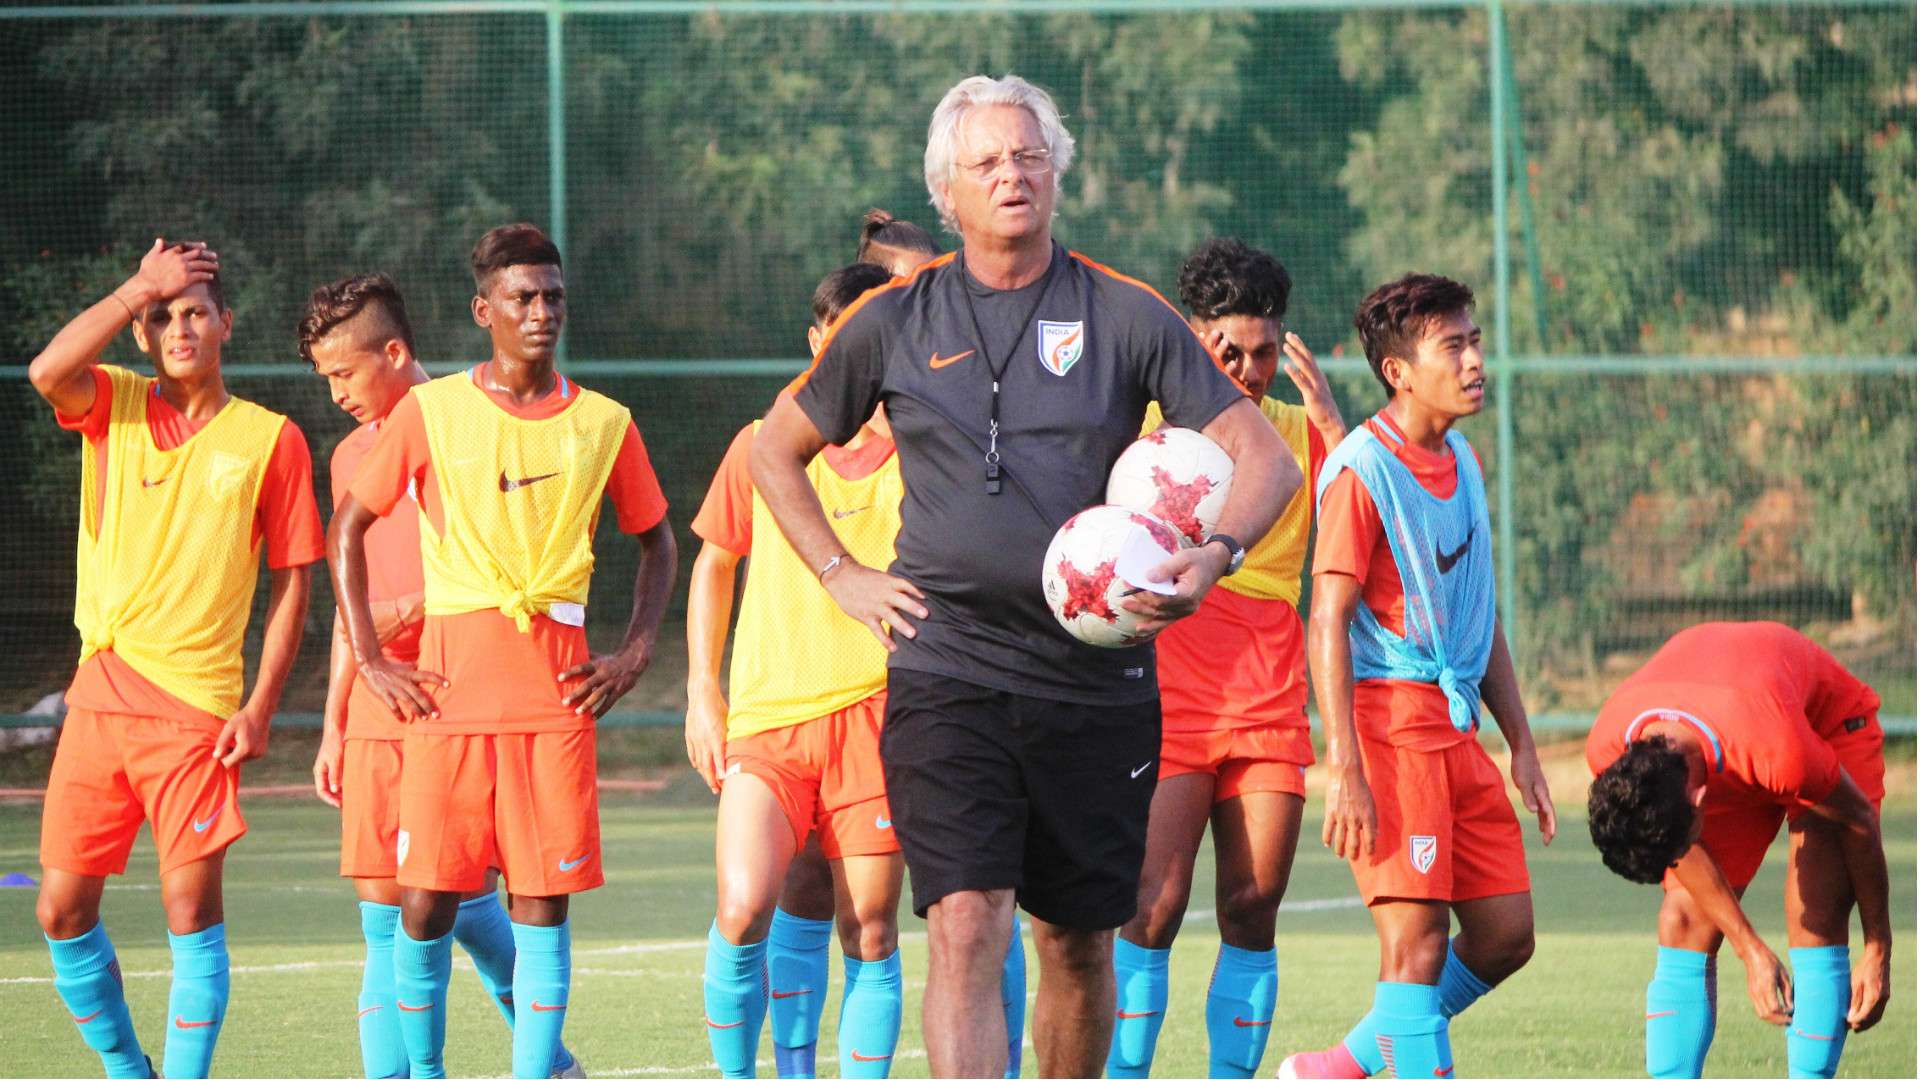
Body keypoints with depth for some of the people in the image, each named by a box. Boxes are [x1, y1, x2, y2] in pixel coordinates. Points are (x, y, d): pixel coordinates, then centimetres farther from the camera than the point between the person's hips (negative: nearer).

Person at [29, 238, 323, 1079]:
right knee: (63, 908, 4)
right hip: (99, 694, 3)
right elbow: (46, 370, -16)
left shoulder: (270, 439, 2)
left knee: (191, 907, -8)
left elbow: (291, 582, 3)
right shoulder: (111, 405, 7)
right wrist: (142, 286, -12)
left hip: (196, 701, -3)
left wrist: (261, 705, -5)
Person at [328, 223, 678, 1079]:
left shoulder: (603, 424, 7)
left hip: (557, 687, 1)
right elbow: (347, 529, 9)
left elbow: (655, 542, 19)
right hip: (450, 687, -1)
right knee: (426, 901, -3)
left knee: (541, 900, -2)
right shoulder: (429, 413, 3)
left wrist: (635, 655, 6)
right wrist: (370, 661, 2)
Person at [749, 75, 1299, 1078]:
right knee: (965, 929, -16)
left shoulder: (1127, 317, 3)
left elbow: (1263, 455, 2)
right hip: (946, 674, -1)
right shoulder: (894, 322, 6)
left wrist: (1214, 555, -17)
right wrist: (841, 575, 8)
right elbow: (776, 448, 20)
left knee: (1078, 945, 9)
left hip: (1096, 682, 1)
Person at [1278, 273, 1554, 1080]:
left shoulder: (1462, 463, 14)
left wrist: (1522, 745, 19)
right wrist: (1345, 770, -20)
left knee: (1506, 930, 7)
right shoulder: (1363, 469, -11)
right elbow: (1328, 620, -14)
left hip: (1457, 727, 8)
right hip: (1390, 718, -8)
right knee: (1417, 938, -12)